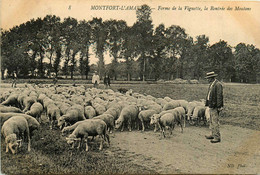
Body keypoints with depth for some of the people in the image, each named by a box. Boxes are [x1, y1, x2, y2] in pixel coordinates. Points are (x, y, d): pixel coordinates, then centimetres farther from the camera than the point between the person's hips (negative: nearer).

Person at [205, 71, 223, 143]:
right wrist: (207, 103, 18)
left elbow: (219, 96, -18)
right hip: (211, 106, 10)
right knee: (211, 121, 17)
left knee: (215, 122, -8)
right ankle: (213, 134, 27)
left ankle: (217, 137, -3)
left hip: (215, 106, -10)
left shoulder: (218, 84, -15)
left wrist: (218, 107, -20)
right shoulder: (211, 84, 15)